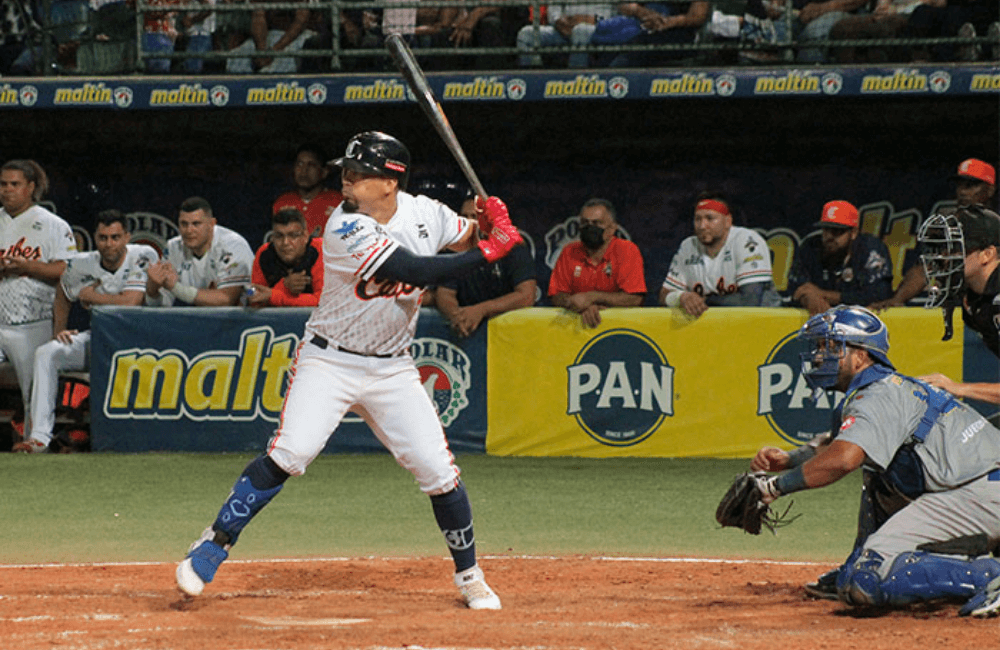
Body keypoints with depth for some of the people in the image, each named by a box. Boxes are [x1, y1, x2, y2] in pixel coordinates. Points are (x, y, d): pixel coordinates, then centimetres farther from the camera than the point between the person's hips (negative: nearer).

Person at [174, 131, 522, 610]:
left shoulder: (423, 212, -3)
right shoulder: (347, 229, -21)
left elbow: (469, 240, 15)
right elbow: (417, 271, -30)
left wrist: (488, 224, -9)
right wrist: (490, 251, -26)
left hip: (392, 369, 4)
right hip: (329, 363, -4)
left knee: (438, 471, -3)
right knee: (290, 452, -23)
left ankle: (469, 577, 16)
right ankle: (214, 546, -11)